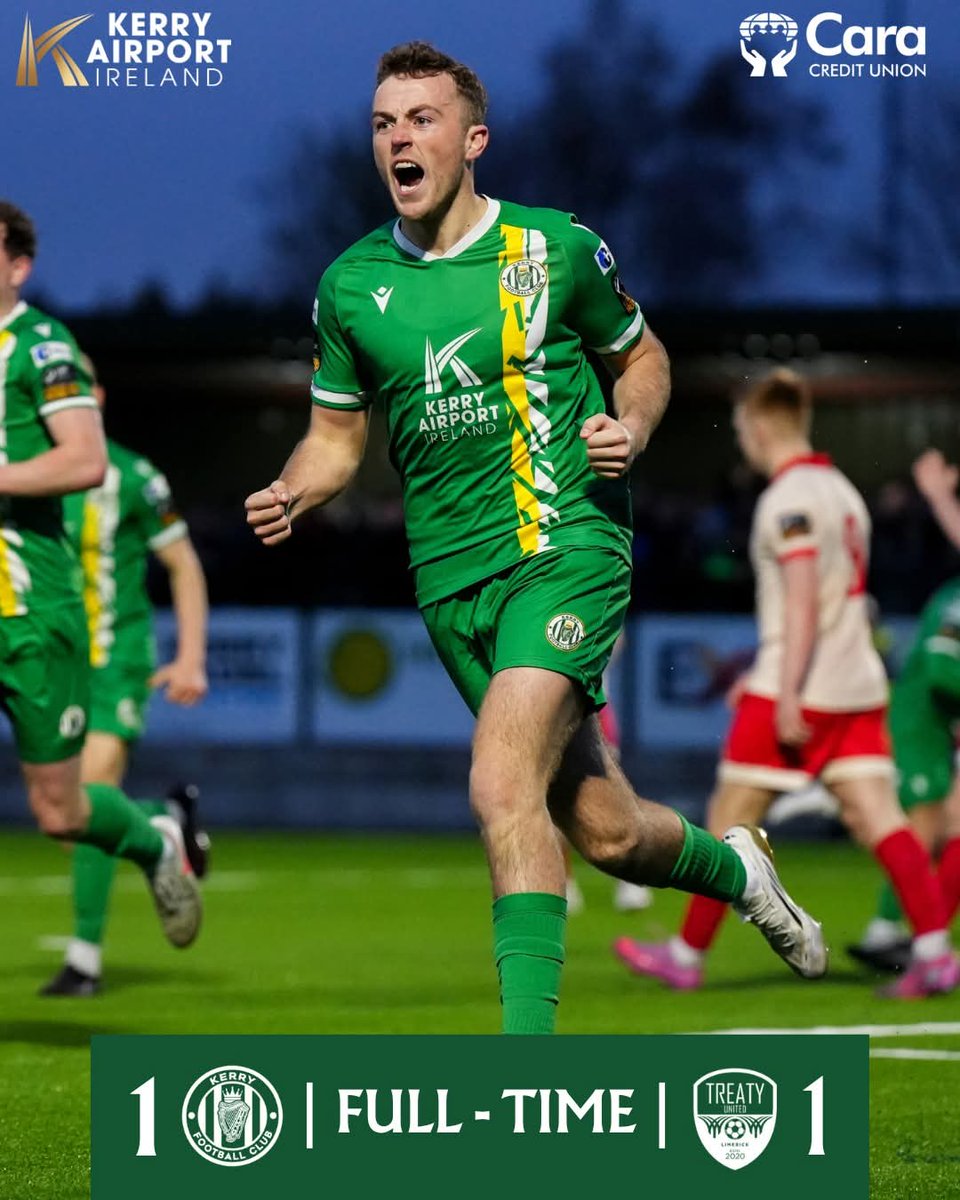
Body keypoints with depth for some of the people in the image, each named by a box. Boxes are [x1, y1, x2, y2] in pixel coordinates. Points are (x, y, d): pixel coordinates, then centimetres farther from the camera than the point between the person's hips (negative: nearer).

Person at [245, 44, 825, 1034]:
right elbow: (337, 433, 15)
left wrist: (633, 425, -7)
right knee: (603, 829, 7)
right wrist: (289, 495, -5)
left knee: (501, 788, -24)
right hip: (450, 577, 4)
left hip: (566, 546, -4)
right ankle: (734, 868, 40)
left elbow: (641, 356, 14)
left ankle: (528, 1043, -21)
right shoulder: (350, 286, 5)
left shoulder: (557, 249, -2)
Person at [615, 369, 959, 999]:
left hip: (804, 688, -8)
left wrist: (787, 694, -22)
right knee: (879, 819, -2)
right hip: (859, 685, 8)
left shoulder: (789, 497, -10)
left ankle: (688, 956, 13)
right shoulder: (841, 489, 17)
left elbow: (802, 599, -19)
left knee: (731, 820, 4)